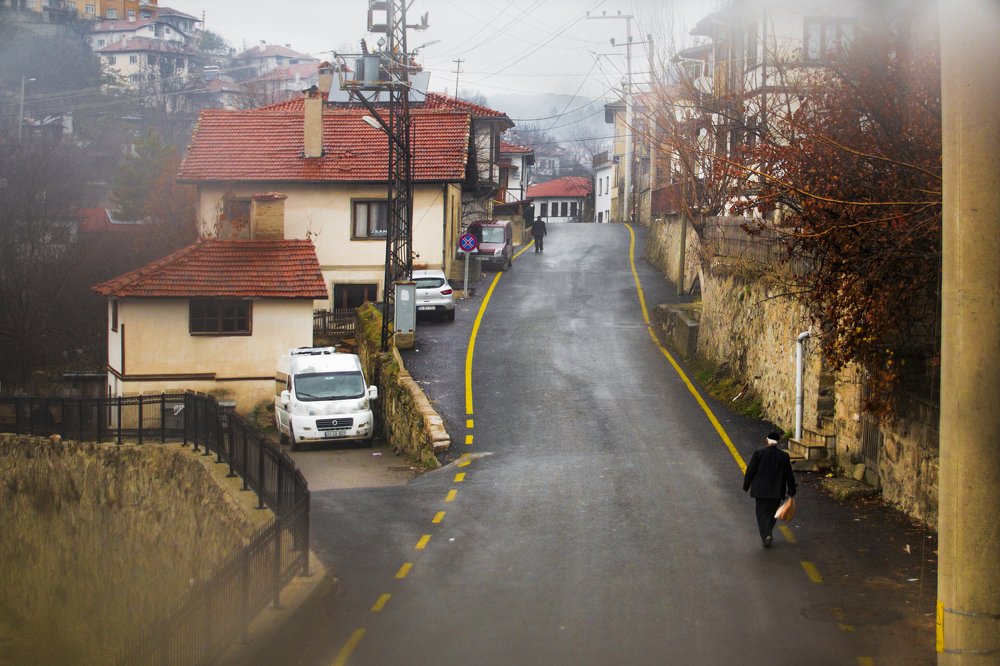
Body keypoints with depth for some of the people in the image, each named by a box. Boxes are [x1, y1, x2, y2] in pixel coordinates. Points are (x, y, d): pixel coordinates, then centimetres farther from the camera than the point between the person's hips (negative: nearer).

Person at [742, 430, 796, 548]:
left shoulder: (758, 454, -11)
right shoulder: (784, 456, -6)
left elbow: (750, 471, -7)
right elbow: (789, 475, 1)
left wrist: (746, 486, 7)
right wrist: (791, 490, 13)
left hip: (761, 490, -2)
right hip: (777, 491, 2)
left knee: (762, 513, 6)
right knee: (772, 513, 19)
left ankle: (766, 536, -11)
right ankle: (767, 533, 29)